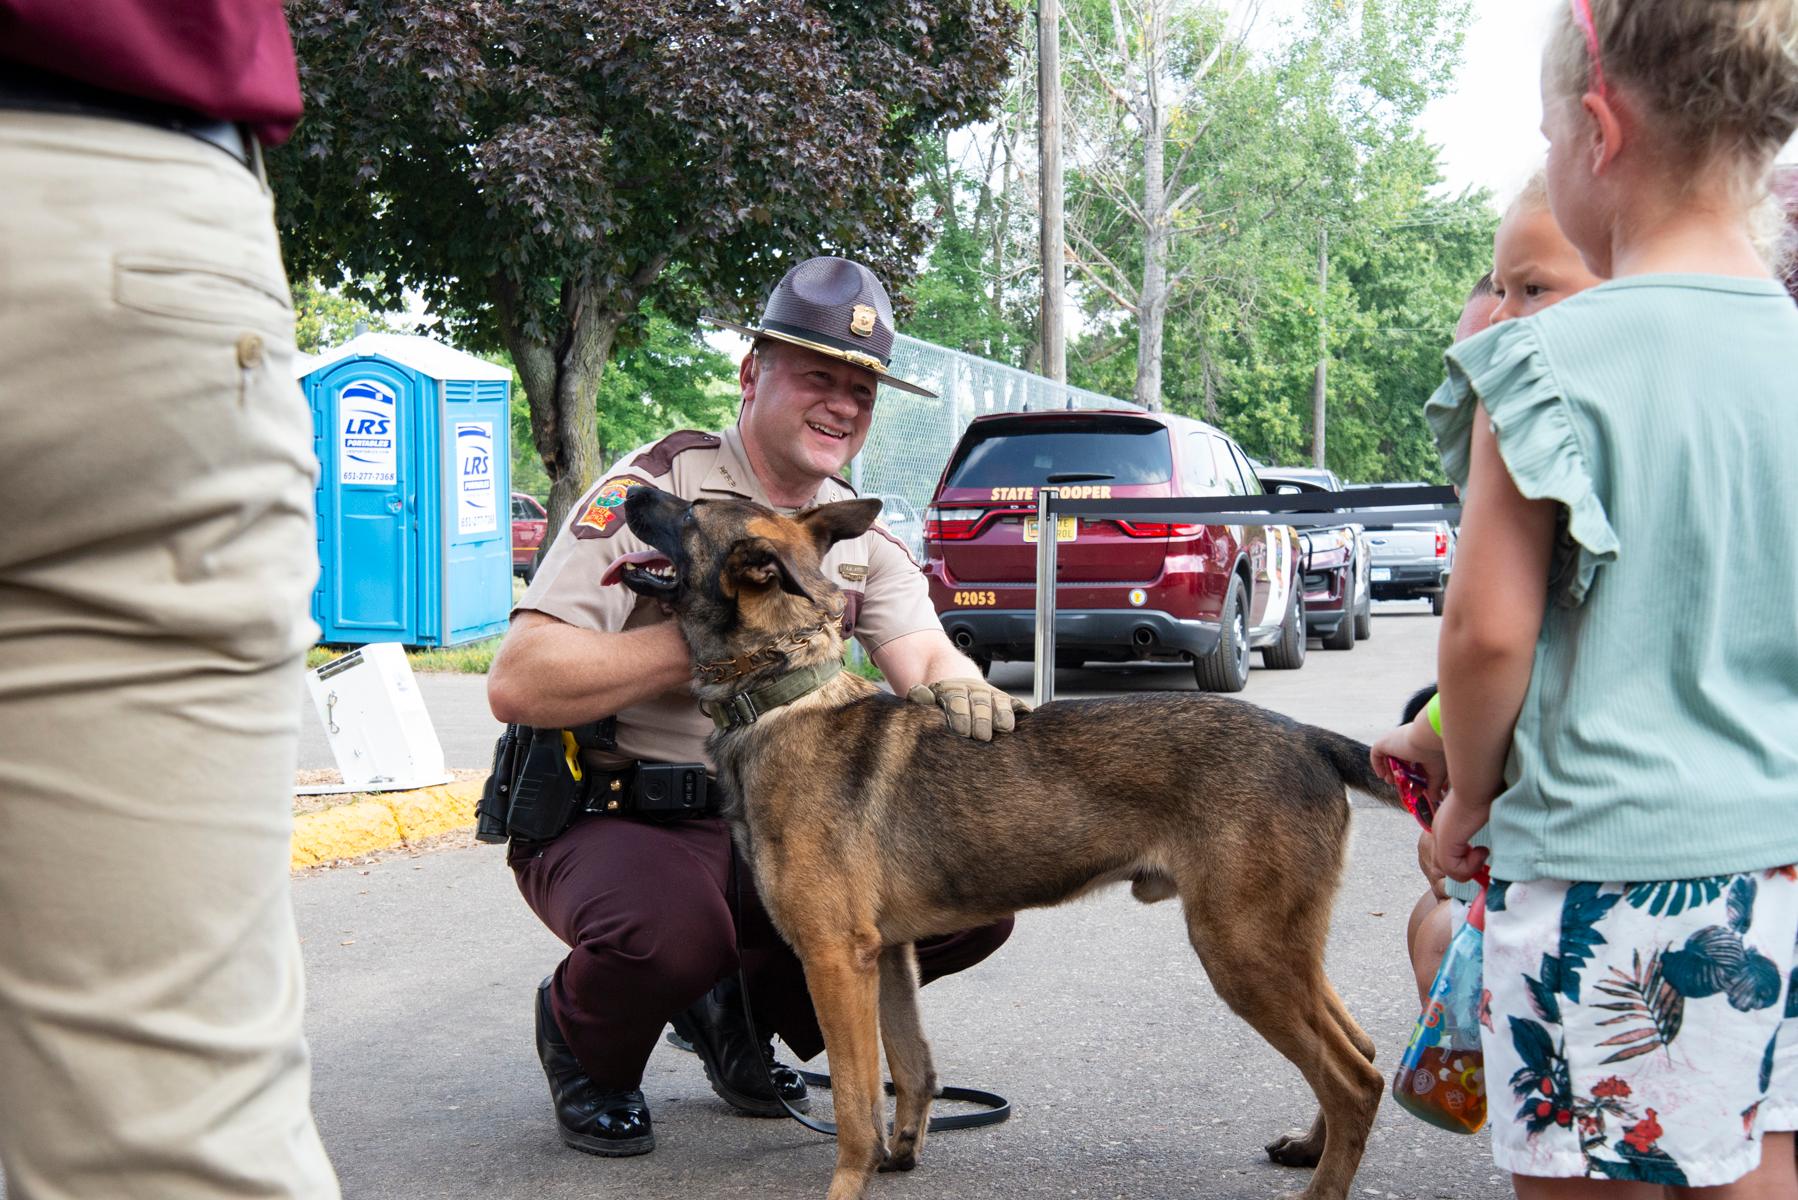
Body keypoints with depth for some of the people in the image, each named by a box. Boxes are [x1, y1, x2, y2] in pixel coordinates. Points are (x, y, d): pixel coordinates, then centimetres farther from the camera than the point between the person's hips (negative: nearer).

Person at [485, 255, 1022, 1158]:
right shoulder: (655, 491, -14)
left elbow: (928, 661, -3)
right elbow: (518, 684, -22)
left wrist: (959, 691, -29)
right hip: (608, 816, -6)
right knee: (670, 928, -39)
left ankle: (747, 1009, 14)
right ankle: (584, 1043, 1)